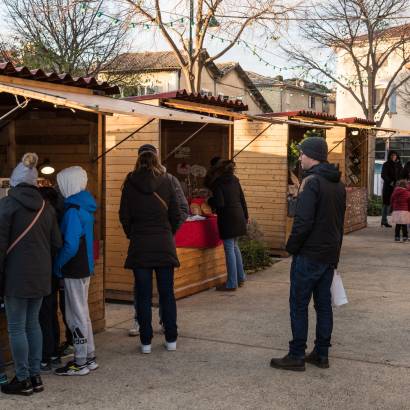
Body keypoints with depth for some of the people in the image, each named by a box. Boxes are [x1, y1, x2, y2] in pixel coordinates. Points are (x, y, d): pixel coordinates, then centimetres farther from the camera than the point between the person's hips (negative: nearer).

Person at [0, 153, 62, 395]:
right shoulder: (46, 206, 7)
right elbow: (57, 242, 9)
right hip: (41, 275, 6)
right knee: (33, 323, 15)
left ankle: (23, 380, 8)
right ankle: (35, 376, 19)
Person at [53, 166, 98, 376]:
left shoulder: (73, 211, -19)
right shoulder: (84, 207, 9)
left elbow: (70, 246, -24)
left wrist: (57, 264, -11)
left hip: (74, 270, -9)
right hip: (84, 267, 9)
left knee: (76, 316, 0)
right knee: (81, 313, 18)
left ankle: (80, 363, 9)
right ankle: (89, 357, 26)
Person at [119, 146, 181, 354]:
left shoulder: (130, 184, -1)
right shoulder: (165, 182, 0)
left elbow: (124, 216, 0)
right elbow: (176, 214, 2)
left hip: (139, 245, -1)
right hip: (164, 245, 1)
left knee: (143, 295, 5)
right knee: (167, 293, 8)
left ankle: (146, 342, 8)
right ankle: (171, 339, 14)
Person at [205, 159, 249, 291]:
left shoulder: (217, 183, -10)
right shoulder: (234, 180, 10)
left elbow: (220, 204, -17)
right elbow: (242, 199, 13)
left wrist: (210, 201, 2)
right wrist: (246, 216, 22)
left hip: (227, 218, -7)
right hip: (239, 217, 7)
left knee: (229, 249, -3)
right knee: (234, 246, 20)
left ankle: (232, 283, 1)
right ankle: (241, 278, 25)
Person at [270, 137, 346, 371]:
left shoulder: (312, 182, -16)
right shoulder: (339, 185, 11)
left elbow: (303, 222, -22)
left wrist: (292, 247, -9)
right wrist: (335, 251, 20)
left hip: (309, 255, -8)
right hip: (330, 255, 8)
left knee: (299, 305, 0)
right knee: (324, 304, 12)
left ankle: (297, 356, 5)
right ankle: (322, 355, 18)